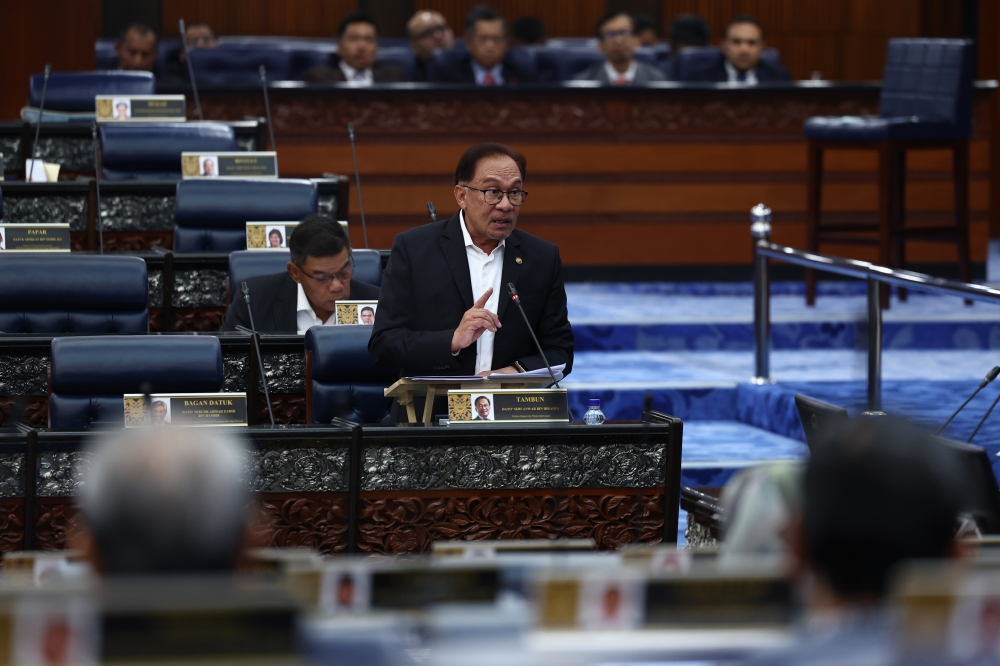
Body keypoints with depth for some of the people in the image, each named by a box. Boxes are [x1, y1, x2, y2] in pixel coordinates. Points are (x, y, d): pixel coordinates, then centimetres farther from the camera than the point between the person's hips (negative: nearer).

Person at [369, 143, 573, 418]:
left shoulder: (543, 258, 8)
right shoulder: (413, 248, 1)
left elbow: (560, 351, 10)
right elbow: (382, 344, -3)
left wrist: (516, 372, -11)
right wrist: (453, 341, -18)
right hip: (430, 418, -5)